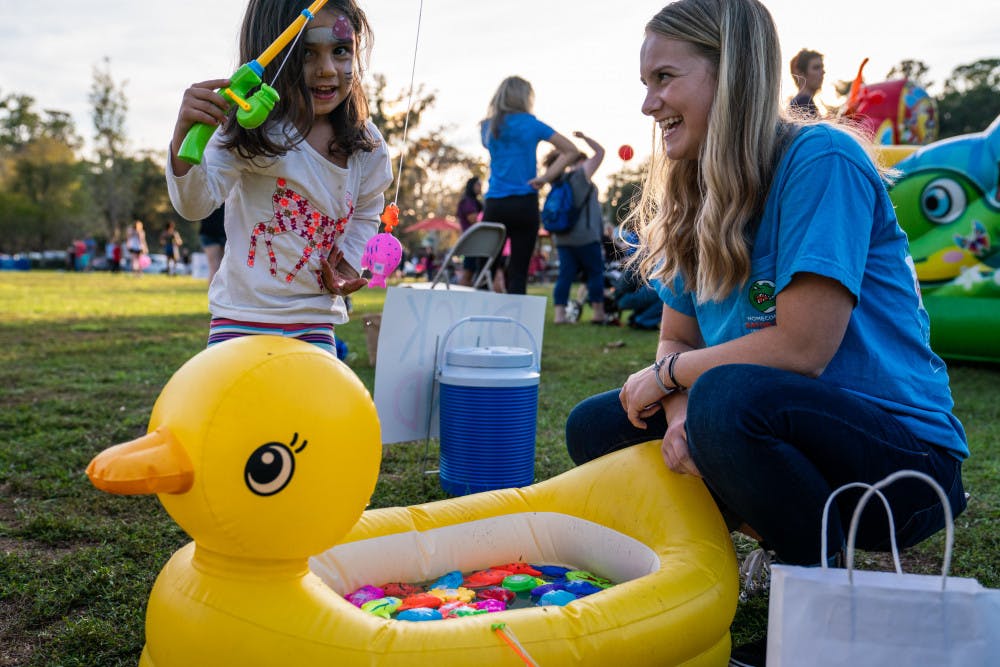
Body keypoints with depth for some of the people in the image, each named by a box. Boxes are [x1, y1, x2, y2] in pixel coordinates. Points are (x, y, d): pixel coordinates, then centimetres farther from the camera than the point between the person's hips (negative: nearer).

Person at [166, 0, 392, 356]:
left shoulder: (367, 146, -3)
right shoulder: (252, 133, -17)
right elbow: (197, 202, -26)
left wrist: (349, 263, 1)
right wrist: (184, 137, -44)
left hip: (314, 318, 4)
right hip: (243, 313, -3)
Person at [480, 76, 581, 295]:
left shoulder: (488, 126, 9)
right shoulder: (531, 124, 3)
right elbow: (571, 150, 4)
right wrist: (546, 177, -1)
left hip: (494, 205, 2)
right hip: (524, 205, -2)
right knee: (518, 272, 0)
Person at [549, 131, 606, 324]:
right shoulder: (582, 174, -3)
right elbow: (600, 151, -4)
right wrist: (584, 137, 7)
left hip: (562, 237, 7)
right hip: (585, 236, -7)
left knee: (566, 274, 3)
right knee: (595, 273, 2)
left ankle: (560, 313, -4)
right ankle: (598, 313, 3)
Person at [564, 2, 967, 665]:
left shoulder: (820, 161, -17)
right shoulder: (696, 201, 6)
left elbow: (799, 348, -24)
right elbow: (675, 341, 6)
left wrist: (667, 377, -11)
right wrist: (681, 405, -16)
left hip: (905, 455, -7)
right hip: (791, 435, 7)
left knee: (730, 398, -35)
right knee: (595, 428, 1)